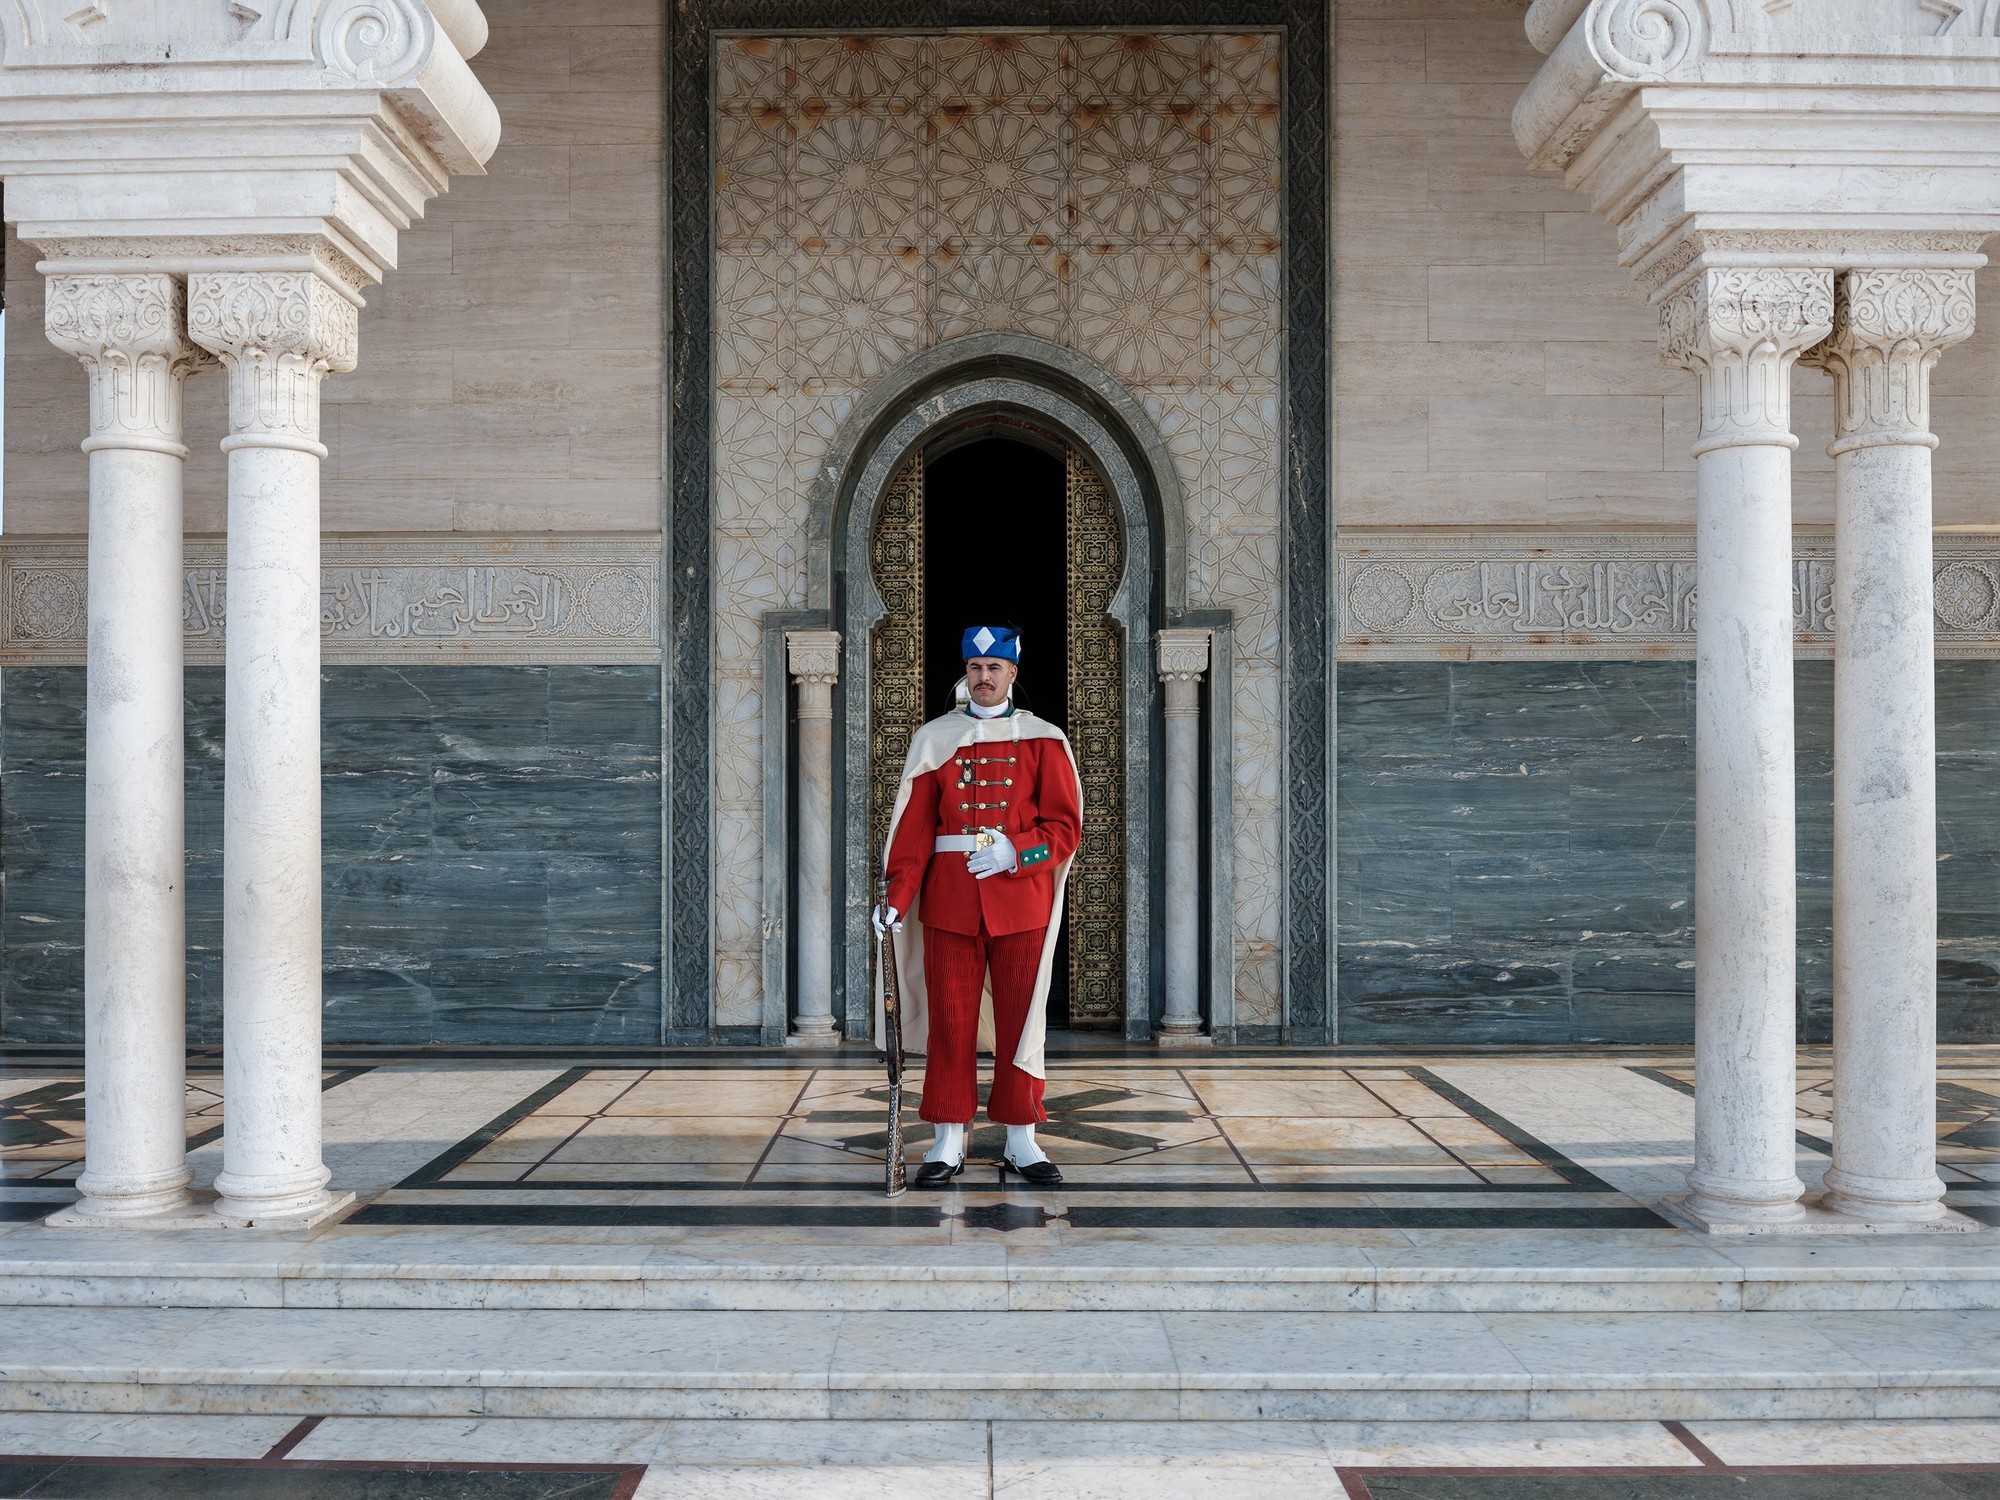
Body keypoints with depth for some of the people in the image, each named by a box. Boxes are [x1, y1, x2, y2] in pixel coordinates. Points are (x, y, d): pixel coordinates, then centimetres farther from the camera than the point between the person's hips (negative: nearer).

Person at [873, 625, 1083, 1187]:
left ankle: (1021, 1141, 15)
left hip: (1020, 902, 0)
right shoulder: (933, 739, 6)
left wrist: (1013, 852, -17)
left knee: (1020, 1019, 5)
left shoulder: (1044, 740, 3)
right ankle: (949, 1141, 12)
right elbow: (914, 825, 2)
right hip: (949, 902, 1)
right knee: (950, 1022, 3)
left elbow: (1065, 828, 0)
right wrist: (896, 897, -8)